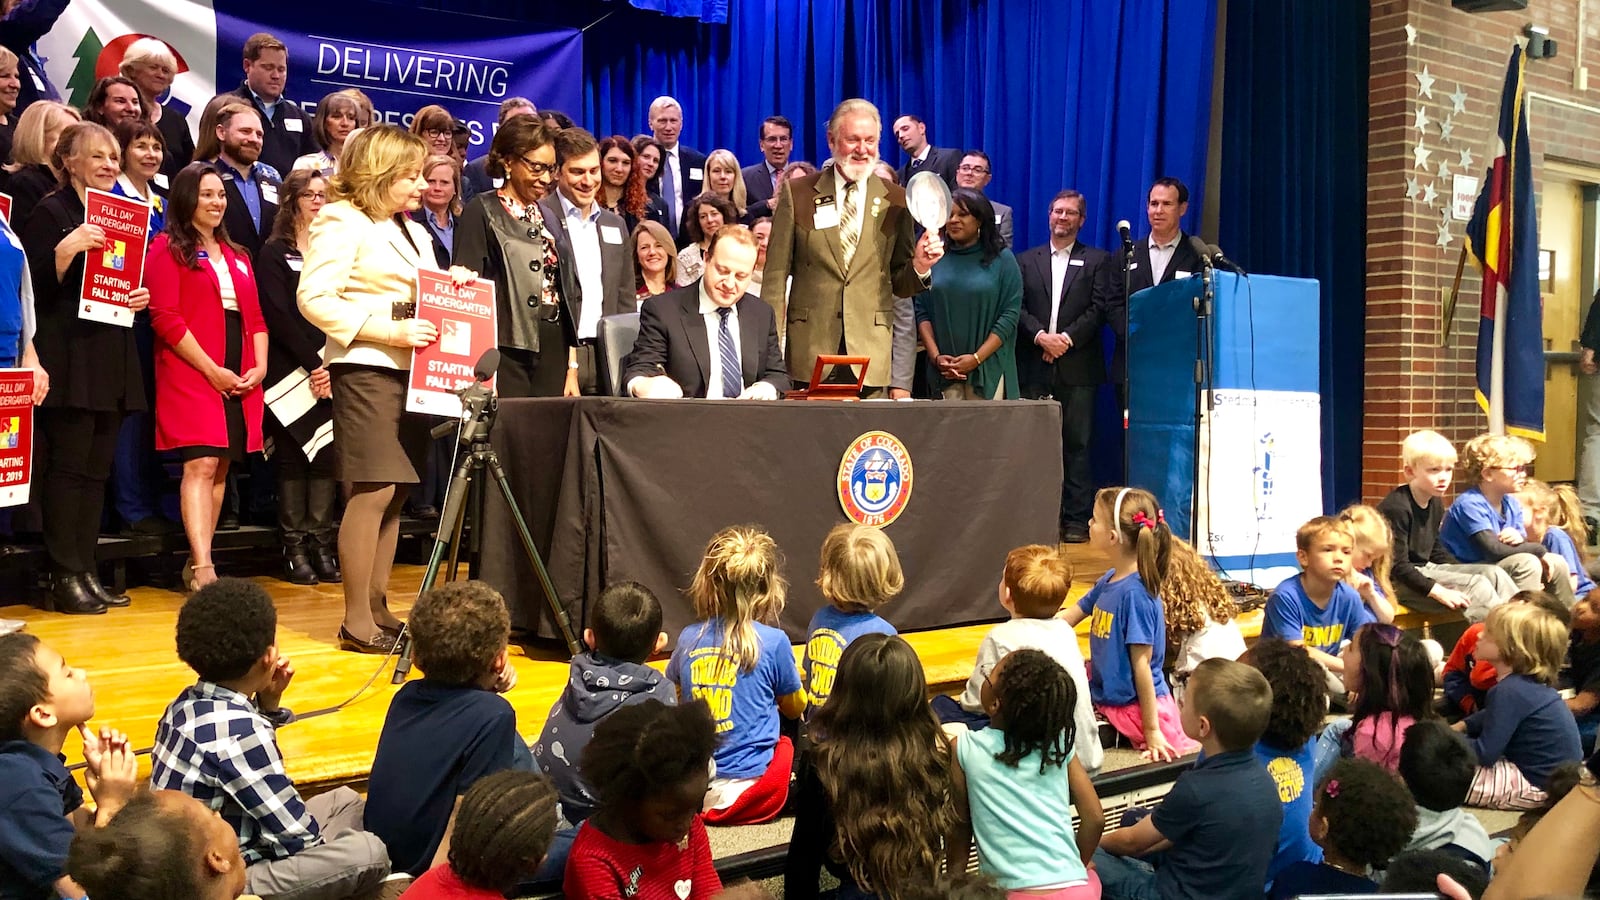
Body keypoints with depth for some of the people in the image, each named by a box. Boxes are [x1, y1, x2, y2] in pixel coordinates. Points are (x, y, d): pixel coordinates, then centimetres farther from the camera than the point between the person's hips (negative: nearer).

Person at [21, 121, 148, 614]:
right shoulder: (51, 213, -3)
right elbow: (34, 289, -10)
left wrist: (141, 297, 5)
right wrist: (67, 248, -24)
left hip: (112, 358, 7)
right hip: (69, 356, -7)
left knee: (97, 468, 8)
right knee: (68, 465, -6)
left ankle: (86, 570, 13)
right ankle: (64, 576, -1)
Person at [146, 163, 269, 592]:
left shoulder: (237, 256, 21)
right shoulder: (168, 249, 0)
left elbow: (256, 318, 17)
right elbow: (165, 318, -9)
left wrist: (260, 367, 1)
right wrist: (211, 370, -13)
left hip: (241, 380, 6)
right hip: (192, 375, -6)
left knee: (221, 468, 5)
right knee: (201, 465, -15)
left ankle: (196, 563, 13)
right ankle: (203, 567, -19)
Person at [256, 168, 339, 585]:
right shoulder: (274, 254, 4)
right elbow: (278, 317, -6)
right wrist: (313, 363, -13)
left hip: (330, 368, 4)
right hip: (292, 370, -4)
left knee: (328, 453, 1)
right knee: (293, 455, -2)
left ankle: (321, 544, 5)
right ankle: (294, 547, 3)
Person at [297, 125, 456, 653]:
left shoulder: (412, 231, 21)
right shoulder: (342, 222, -6)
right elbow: (314, 299, -15)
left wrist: (451, 286, 7)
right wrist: (388, 332, -21)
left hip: (409, 370, 9)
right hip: (365, 369, -9)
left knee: (395, 492, 7)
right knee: (374, 490, -11)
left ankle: (377, 608, 15)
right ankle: (356, 621, -6)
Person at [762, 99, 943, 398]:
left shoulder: (896, 201, 7)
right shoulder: (796, 193, 4)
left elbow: (898, 284, 11)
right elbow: (776, 273, 3)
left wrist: (919, 267, -10)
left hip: (871, 352, 1)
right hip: (808, 348, -1)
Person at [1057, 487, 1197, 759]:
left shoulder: (1135, 592, -23)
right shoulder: (1108, 581, 1)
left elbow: (1142, 665, -21)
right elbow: (1065, 619, 10)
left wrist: (1152, 730, -16)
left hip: (1136, 705, -8)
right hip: (1103, 694, 8)